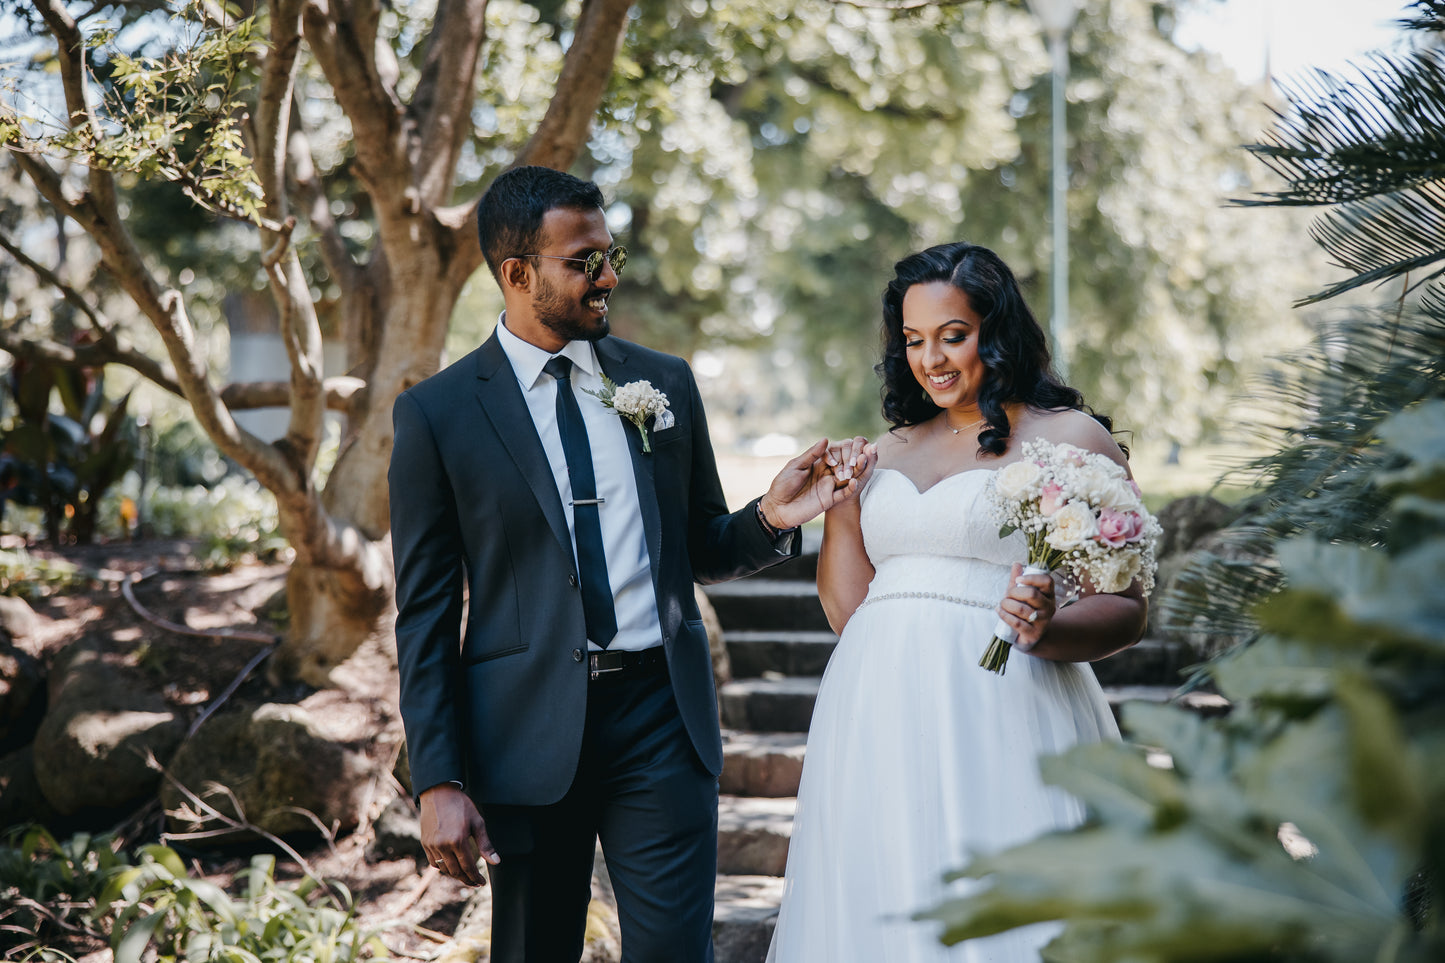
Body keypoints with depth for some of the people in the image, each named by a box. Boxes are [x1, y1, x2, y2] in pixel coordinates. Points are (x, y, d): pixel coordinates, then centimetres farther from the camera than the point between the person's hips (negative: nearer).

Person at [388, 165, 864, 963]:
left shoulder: (665, 383, 8)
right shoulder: (436, 415, -2)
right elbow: (426, 615, -2)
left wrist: (769, 519, -7)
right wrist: (439, 783, -7)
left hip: (661, 715, 2)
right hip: (529, 731, -2)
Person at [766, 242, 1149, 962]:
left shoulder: (1069, 438, 2)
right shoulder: (890, 451, 18)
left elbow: (1125, 609, -3)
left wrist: (1045, 631, -22)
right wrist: (837, 502, 7)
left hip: (1001, 720, -5)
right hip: (880, 720, 5)